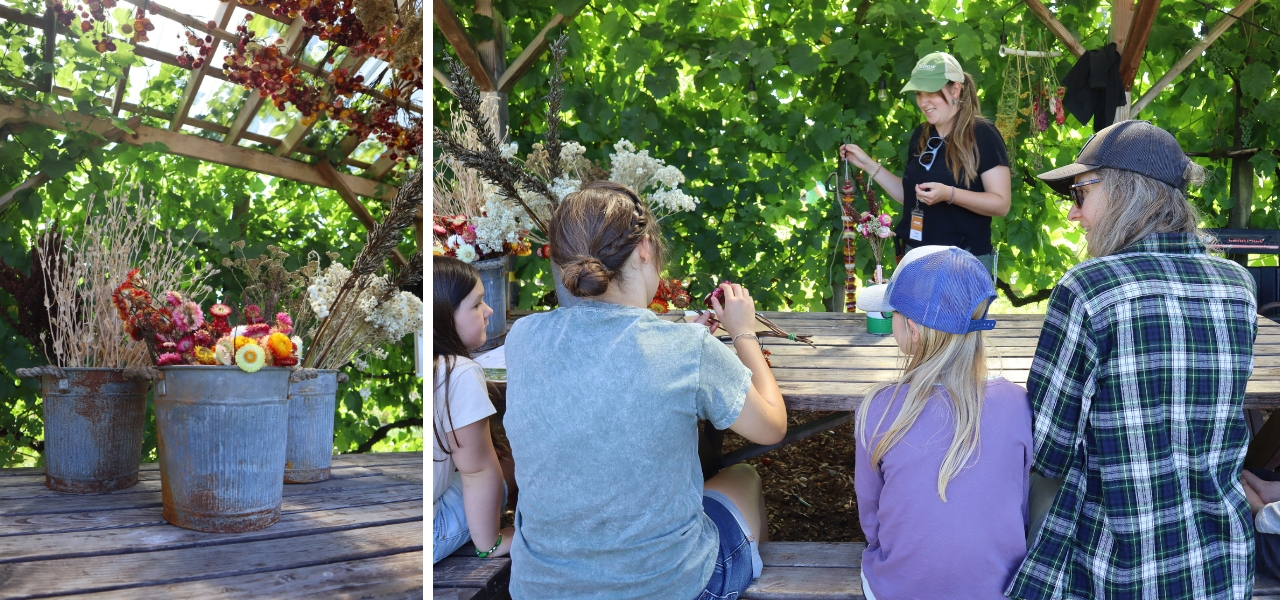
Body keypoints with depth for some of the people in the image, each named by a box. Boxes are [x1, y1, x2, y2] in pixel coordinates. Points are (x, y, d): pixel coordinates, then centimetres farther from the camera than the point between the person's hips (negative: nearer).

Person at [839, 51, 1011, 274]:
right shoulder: (921, 135, 10)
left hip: (964, 261, -6)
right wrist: (868, 165, 9)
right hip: (915, 255, 6)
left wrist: (949, 194, -26)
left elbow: (1001, 204, -14)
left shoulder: (982, 135, -10)